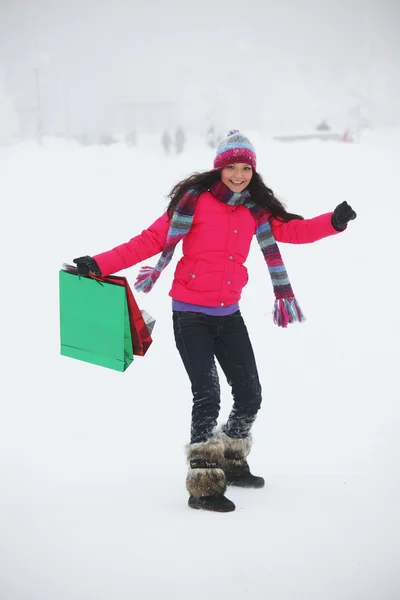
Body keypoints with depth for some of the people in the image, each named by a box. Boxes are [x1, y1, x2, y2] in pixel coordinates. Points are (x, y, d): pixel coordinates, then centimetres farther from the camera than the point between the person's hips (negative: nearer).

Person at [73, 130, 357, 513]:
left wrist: (333, 222, -14)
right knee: (207, 396, -13)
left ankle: (231, 464, 35)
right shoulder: (195, 200, -10)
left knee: (249, 395, 12)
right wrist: (101, 265, -16)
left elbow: (291, 230, 2)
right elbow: (154, 239, -10)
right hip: (190, 314, -6)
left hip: (228, 315, 6)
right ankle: (203, 487, -4)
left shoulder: (256, 210, 4)